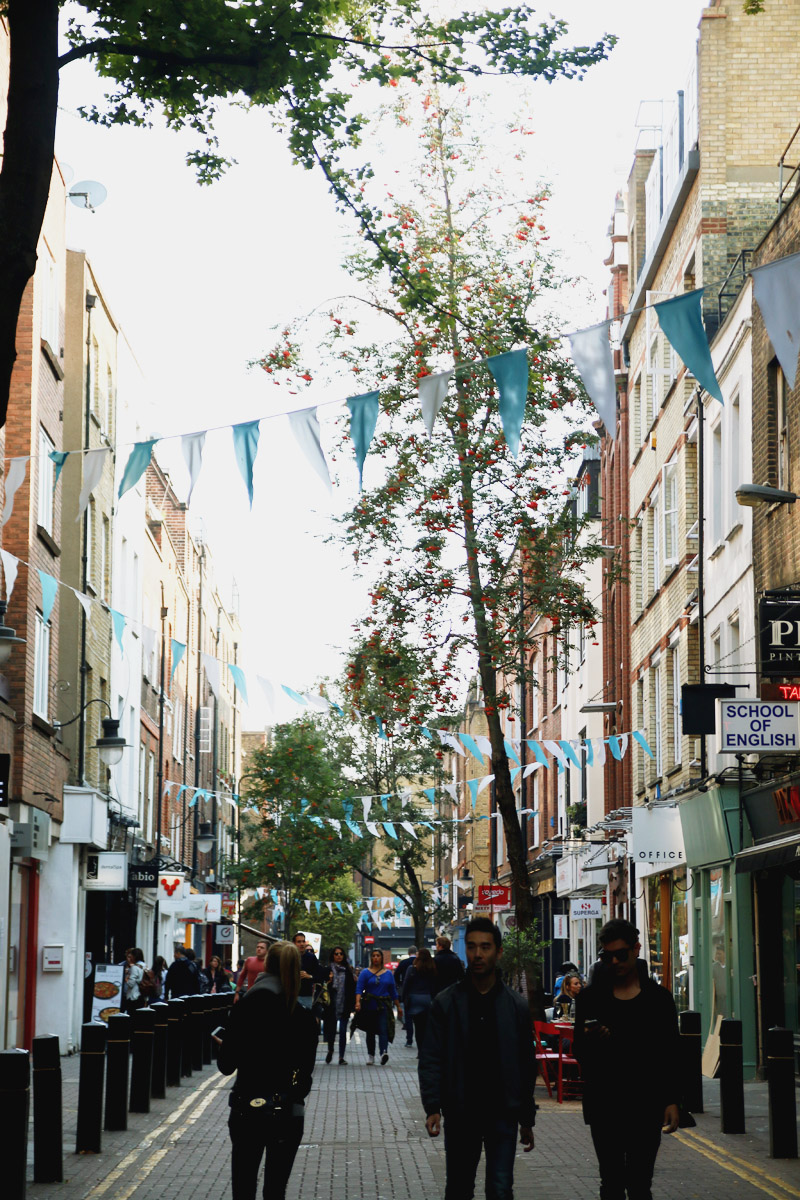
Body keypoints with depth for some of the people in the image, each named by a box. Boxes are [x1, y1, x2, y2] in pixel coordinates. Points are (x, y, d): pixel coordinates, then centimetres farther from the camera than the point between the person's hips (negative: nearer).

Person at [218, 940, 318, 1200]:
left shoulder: (243, 1009, -6)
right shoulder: (305, 1018, -4)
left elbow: (226, 1066, -3)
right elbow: (305, 1074, 0)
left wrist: (223, 1046, 17)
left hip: (246, 1110, 0)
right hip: (287, 1114, 1)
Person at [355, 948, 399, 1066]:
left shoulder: (388, 973, 10)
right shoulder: (365, 973, 3)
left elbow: (393, 991, 16)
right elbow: (359, 988, -7)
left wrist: (398, 1006, 15)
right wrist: (358, 1002, -23)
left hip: (384, 1007, 0)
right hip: (369, 1006, 0)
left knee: (383, 1030, -16)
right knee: (370, 1032, 8)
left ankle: (384, 1052, -30)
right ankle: (370, 1055, 19)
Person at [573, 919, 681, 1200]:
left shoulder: (658, 997, 5)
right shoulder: (590, 997, 4)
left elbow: (671, 1054, 8)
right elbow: (578, 1052, 6)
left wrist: (671, 1101, 1)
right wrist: (589, 1039, -17)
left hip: (646, 1106, 0)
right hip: (604, 1107, 0)